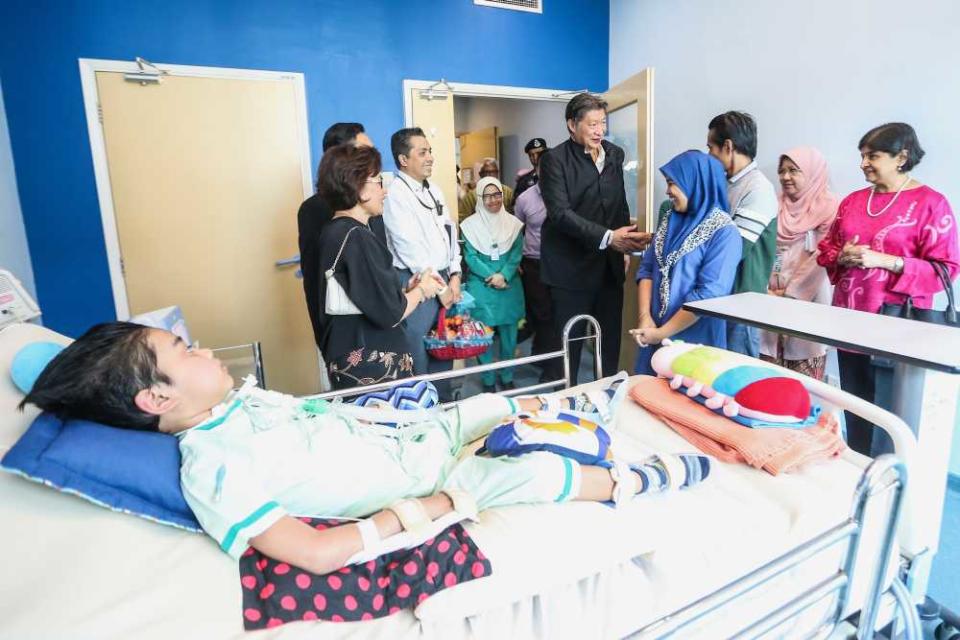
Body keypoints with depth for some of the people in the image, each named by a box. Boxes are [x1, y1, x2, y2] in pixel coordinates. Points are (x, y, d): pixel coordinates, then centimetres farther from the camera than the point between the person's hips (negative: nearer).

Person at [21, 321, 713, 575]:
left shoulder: (245, 397, 0)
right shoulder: (214, 475, -26)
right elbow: (318, 554, -31)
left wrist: (390, 416, 9)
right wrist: (417, 510, -25)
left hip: (411, 435, 8)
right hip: (413, 486, -7)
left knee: (488, 405, 20)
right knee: (538, 472, -5)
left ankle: (558, 405, 49)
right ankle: (635, 482, 18)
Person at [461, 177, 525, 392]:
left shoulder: (513, 223, 6)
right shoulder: (470, 224, 1)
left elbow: (516, 254, 1)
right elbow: (470, 257, -3)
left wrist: (503, 276, -14)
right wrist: (490, 277, -15)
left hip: (509, 285, 2)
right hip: (481, 285, -2)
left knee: (508, 333, 6)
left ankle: (507, 377, 21)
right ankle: (488, 380, 14)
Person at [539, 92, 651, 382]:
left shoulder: (615, 154, 12)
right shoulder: (554, 159, -8)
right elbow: (561, 213, -19)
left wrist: (623, 248, 14)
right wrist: (608, 237, -27)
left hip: (610, 265, 6)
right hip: (572, 267, -6)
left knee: (610, 341, 11)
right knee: (569, 345, 2)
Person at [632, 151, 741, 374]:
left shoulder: (723, 232, -13)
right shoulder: (670, 219, 7)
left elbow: (709, 294, -19)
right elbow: (646, 268, 5)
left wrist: (663, 332, -15)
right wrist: (645, 317, -8)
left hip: (694, 341, -5)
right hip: (655, 334, 6)